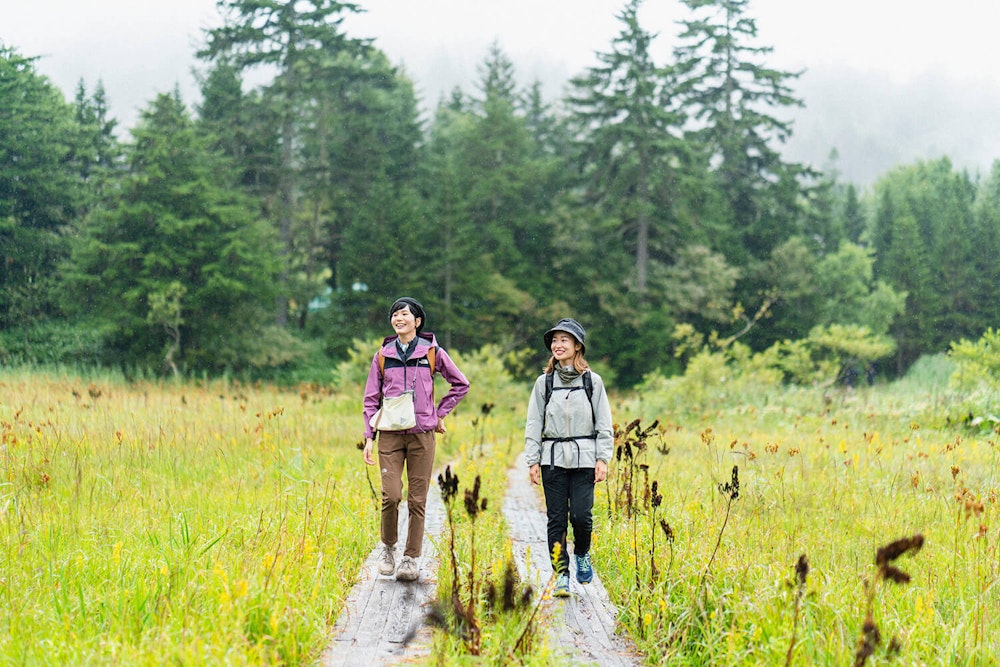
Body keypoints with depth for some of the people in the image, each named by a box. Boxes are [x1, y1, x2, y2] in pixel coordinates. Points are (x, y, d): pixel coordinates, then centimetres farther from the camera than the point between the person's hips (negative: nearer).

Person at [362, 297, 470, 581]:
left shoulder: (432, 352, 4)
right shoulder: (383, 354, 9)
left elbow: (461, 384, 14)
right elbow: (371, 398, 11)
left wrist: (440, 413, 9)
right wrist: (368, 437, 4)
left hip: (422, 434, 0)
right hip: (390, 434, 1)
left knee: (417, 499, 0)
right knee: (391, 495, -11)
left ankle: (411, 558, 9)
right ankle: (388, 547, 11)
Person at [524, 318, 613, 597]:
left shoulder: (592, 381, 4)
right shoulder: (544, 382, 7)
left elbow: (604, 424, 4)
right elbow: (533, 424, 8)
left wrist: (602, 459, -4)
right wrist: (532, 461, 1)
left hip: (584, 457, -1)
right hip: (553, 458, 1)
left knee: (581, 514, -10)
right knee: (556, 518, 0)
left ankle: (582, 554, 20)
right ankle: (561, 575, 7)